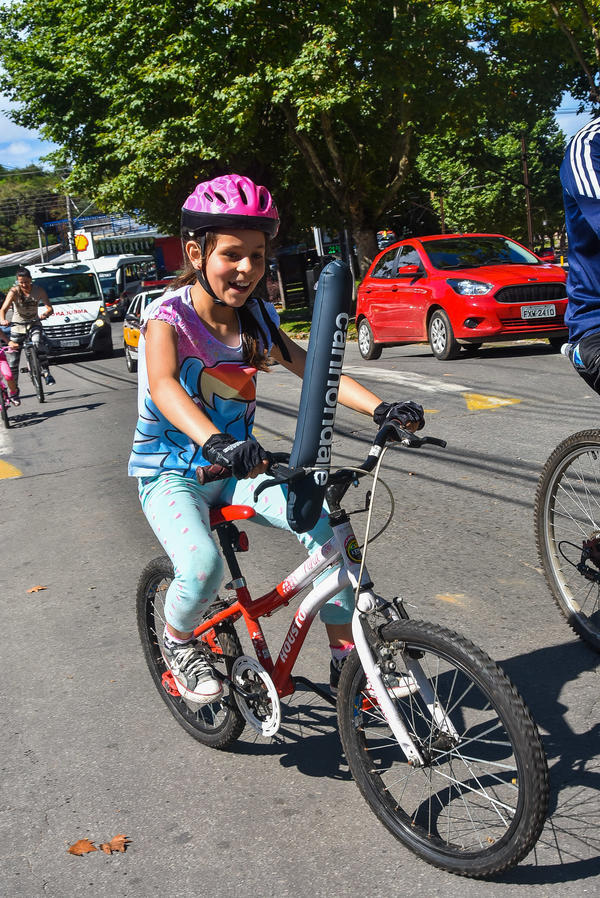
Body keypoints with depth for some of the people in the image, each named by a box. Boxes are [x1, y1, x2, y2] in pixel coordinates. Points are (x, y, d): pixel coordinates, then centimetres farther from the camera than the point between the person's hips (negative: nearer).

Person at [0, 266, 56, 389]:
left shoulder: (39, 290, -13)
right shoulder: (14, 291, -18)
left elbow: (50, 308, -20)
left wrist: (44, 314, -42)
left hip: (34, 323, 0)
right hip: (17, 325, 0)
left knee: (38, 344, -33)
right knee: (13, 359, 1)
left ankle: (46, 373, -30)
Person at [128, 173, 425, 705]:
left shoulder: (257, 319, 0)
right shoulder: (170, 314, -17)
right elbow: (164, 386, -36)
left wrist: (380, 407, -26)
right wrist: (214, 441, -56)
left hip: (236, 466, 5)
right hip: (171, 472, -4)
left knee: (324, 527, -17)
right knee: (203, 566, -31)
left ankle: (345, 657, -1)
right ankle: (178, 640, 4)